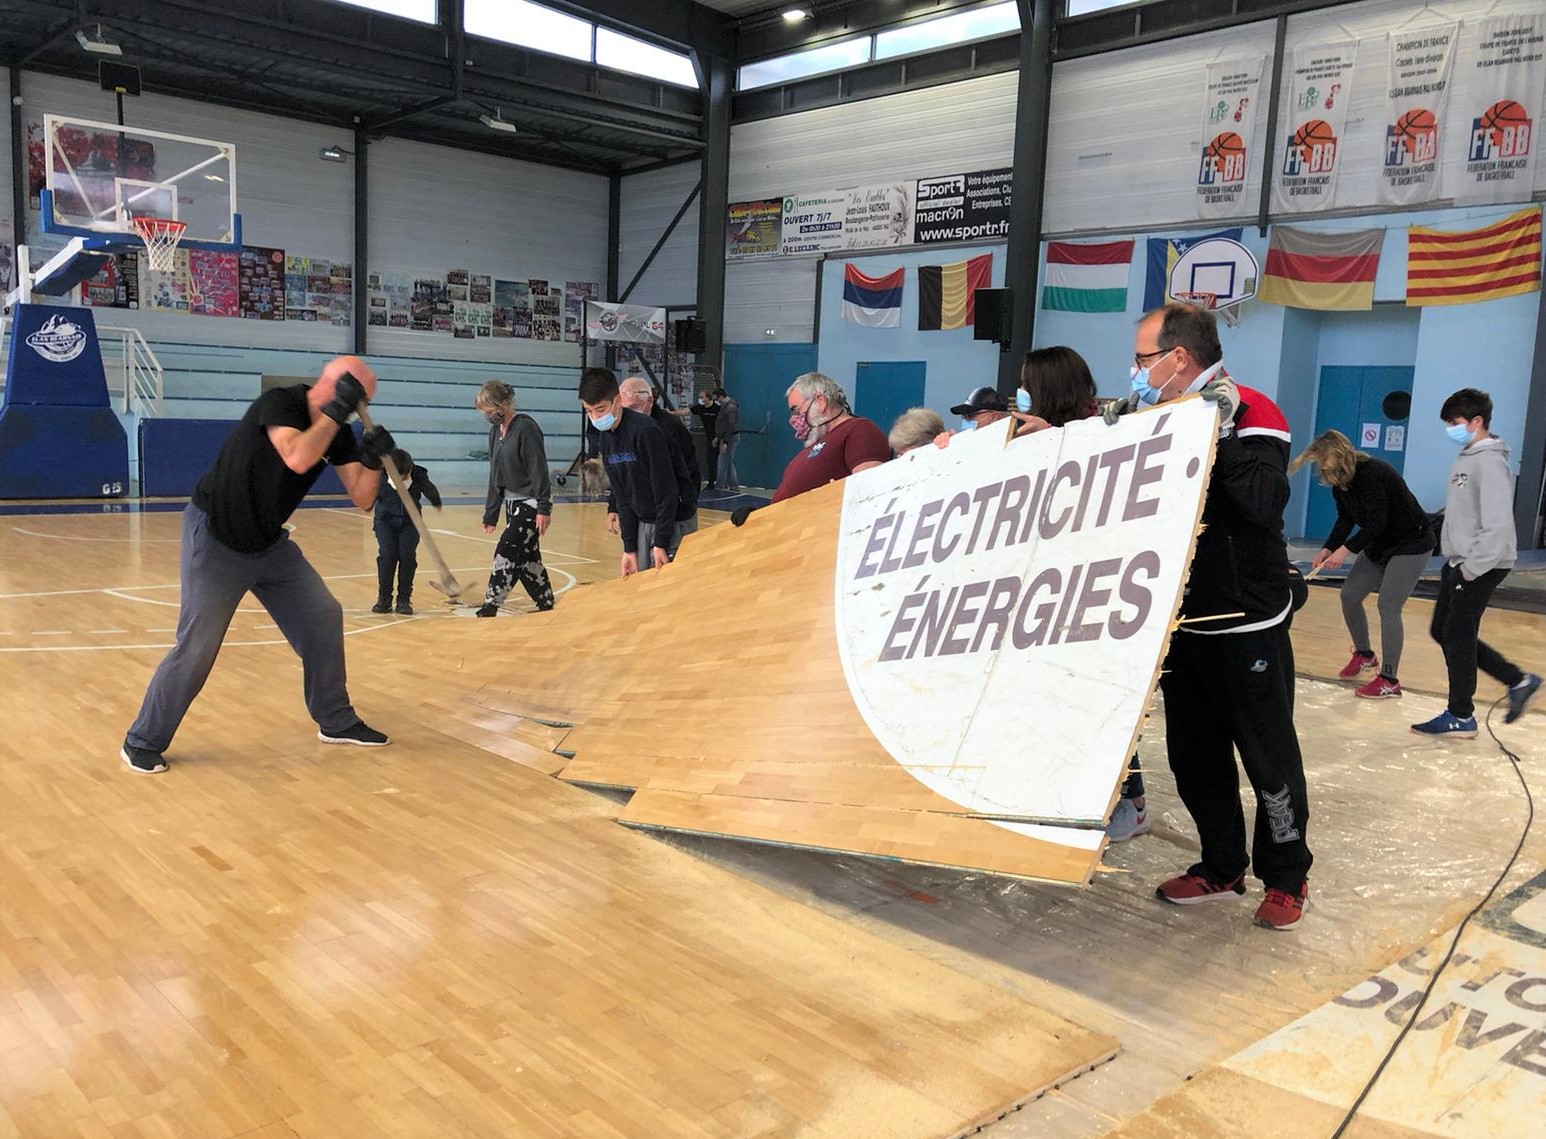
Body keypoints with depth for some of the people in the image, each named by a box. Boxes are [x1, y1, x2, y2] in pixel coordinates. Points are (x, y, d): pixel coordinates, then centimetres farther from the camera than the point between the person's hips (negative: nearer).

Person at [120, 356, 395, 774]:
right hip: (214, 538, -7)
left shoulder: (337, 434, 0)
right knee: (197, 646, -8)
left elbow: (362, 498, -3)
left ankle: (336, 721, 20)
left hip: (269, 543, 8)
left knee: (323, 617, 5)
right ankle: (143, 742, 9)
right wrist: (335, 411, -32)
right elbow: (297, 458, -38)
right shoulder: (279, 402, -20)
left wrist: (373, 459, -19)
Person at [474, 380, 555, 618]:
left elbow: (539, 469, -18)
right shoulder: (495, 432, 9)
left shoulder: (526, 427, -15)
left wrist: (544, 508, -22)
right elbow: (496, 476, 14)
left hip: (531, 503, -8)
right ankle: (546, 606, 21)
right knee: (527, 558, 10)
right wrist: (491, 514, 14)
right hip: (512, 503, 8)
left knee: (506, 552, -11)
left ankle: (490, 608, -7)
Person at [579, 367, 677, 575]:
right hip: (642, 523, 8)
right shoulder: (606, 441, 5)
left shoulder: (646, 431, -21)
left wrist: (661, 543, -21)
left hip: (671, 521, -8)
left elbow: (666, 491, -21)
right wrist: (629, 548, 4)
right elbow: (623, 497, 8)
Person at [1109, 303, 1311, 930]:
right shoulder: (1162, 416, 8)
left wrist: (1220, 431, -27)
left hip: (1247, 626, -7)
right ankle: (1221, 868, 30)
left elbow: (1265, 503, -29)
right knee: (1193, 754, 14)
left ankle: (1286, 878, 23)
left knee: (1268, 754, 6)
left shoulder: (1252, 414, -13)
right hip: (1185, 621, 7)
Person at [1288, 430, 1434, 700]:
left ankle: (1390, 681, -8)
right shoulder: (1340, 482, -2)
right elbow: (1345, 520, 1)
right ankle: (1364, 655, 26)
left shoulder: (1372, 474, -28)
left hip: (1411, 543, -9)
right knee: (1349, 595, 5)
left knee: (1388, 606, -14)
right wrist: (1328, 549, -13)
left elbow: (1377, 523, -29)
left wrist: (1347, 549, -29)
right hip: (1379, 544, 9)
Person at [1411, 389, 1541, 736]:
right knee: (1442, 632, 14)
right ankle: (1518, 681, 24)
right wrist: (1453, 563, 14)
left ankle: (1461, 716, 14)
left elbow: (1498, 525, -24)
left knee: (1457, 636, -1)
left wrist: (1472, 569, -20)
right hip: (1458, 563, 10)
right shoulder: (1466, 457, 10)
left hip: (1481, 567, -9)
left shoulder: (1490, 462, -18)